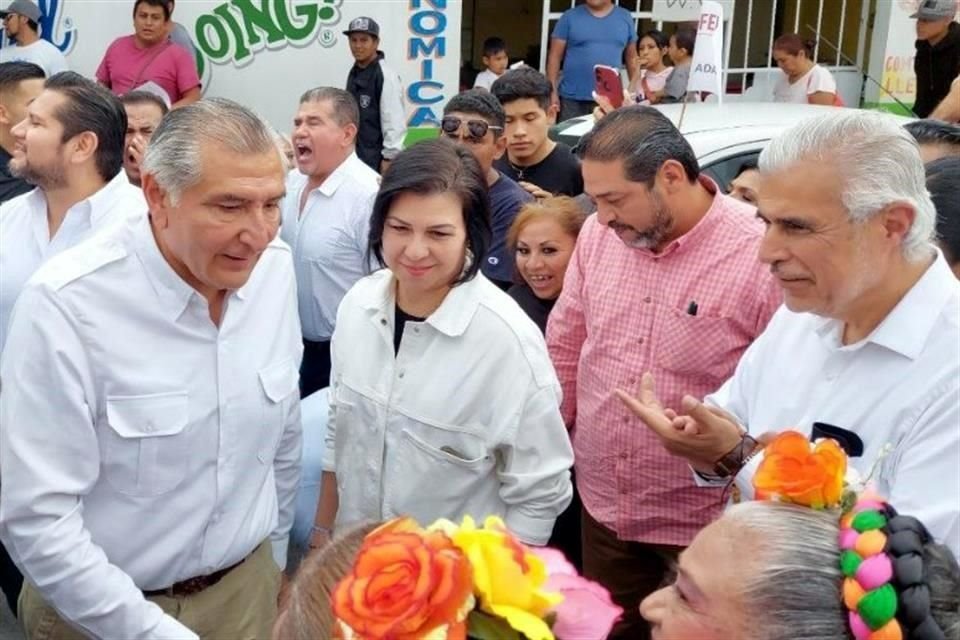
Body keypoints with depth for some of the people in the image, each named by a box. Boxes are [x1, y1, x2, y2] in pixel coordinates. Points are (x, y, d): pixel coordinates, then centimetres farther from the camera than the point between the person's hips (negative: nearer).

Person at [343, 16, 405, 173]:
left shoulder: (386, 76, -13)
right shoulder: (354, 73, 11)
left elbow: (395, 122, -17)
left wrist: (389, 158, -18)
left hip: (377, 158, -8)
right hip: (353, 155, 8)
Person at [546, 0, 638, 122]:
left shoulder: (625, 17, 8)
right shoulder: (570, 16, 1)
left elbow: (632, 58, 13)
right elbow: (555, 56, 2)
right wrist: (552, 92, -4)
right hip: (572, 99, -1)